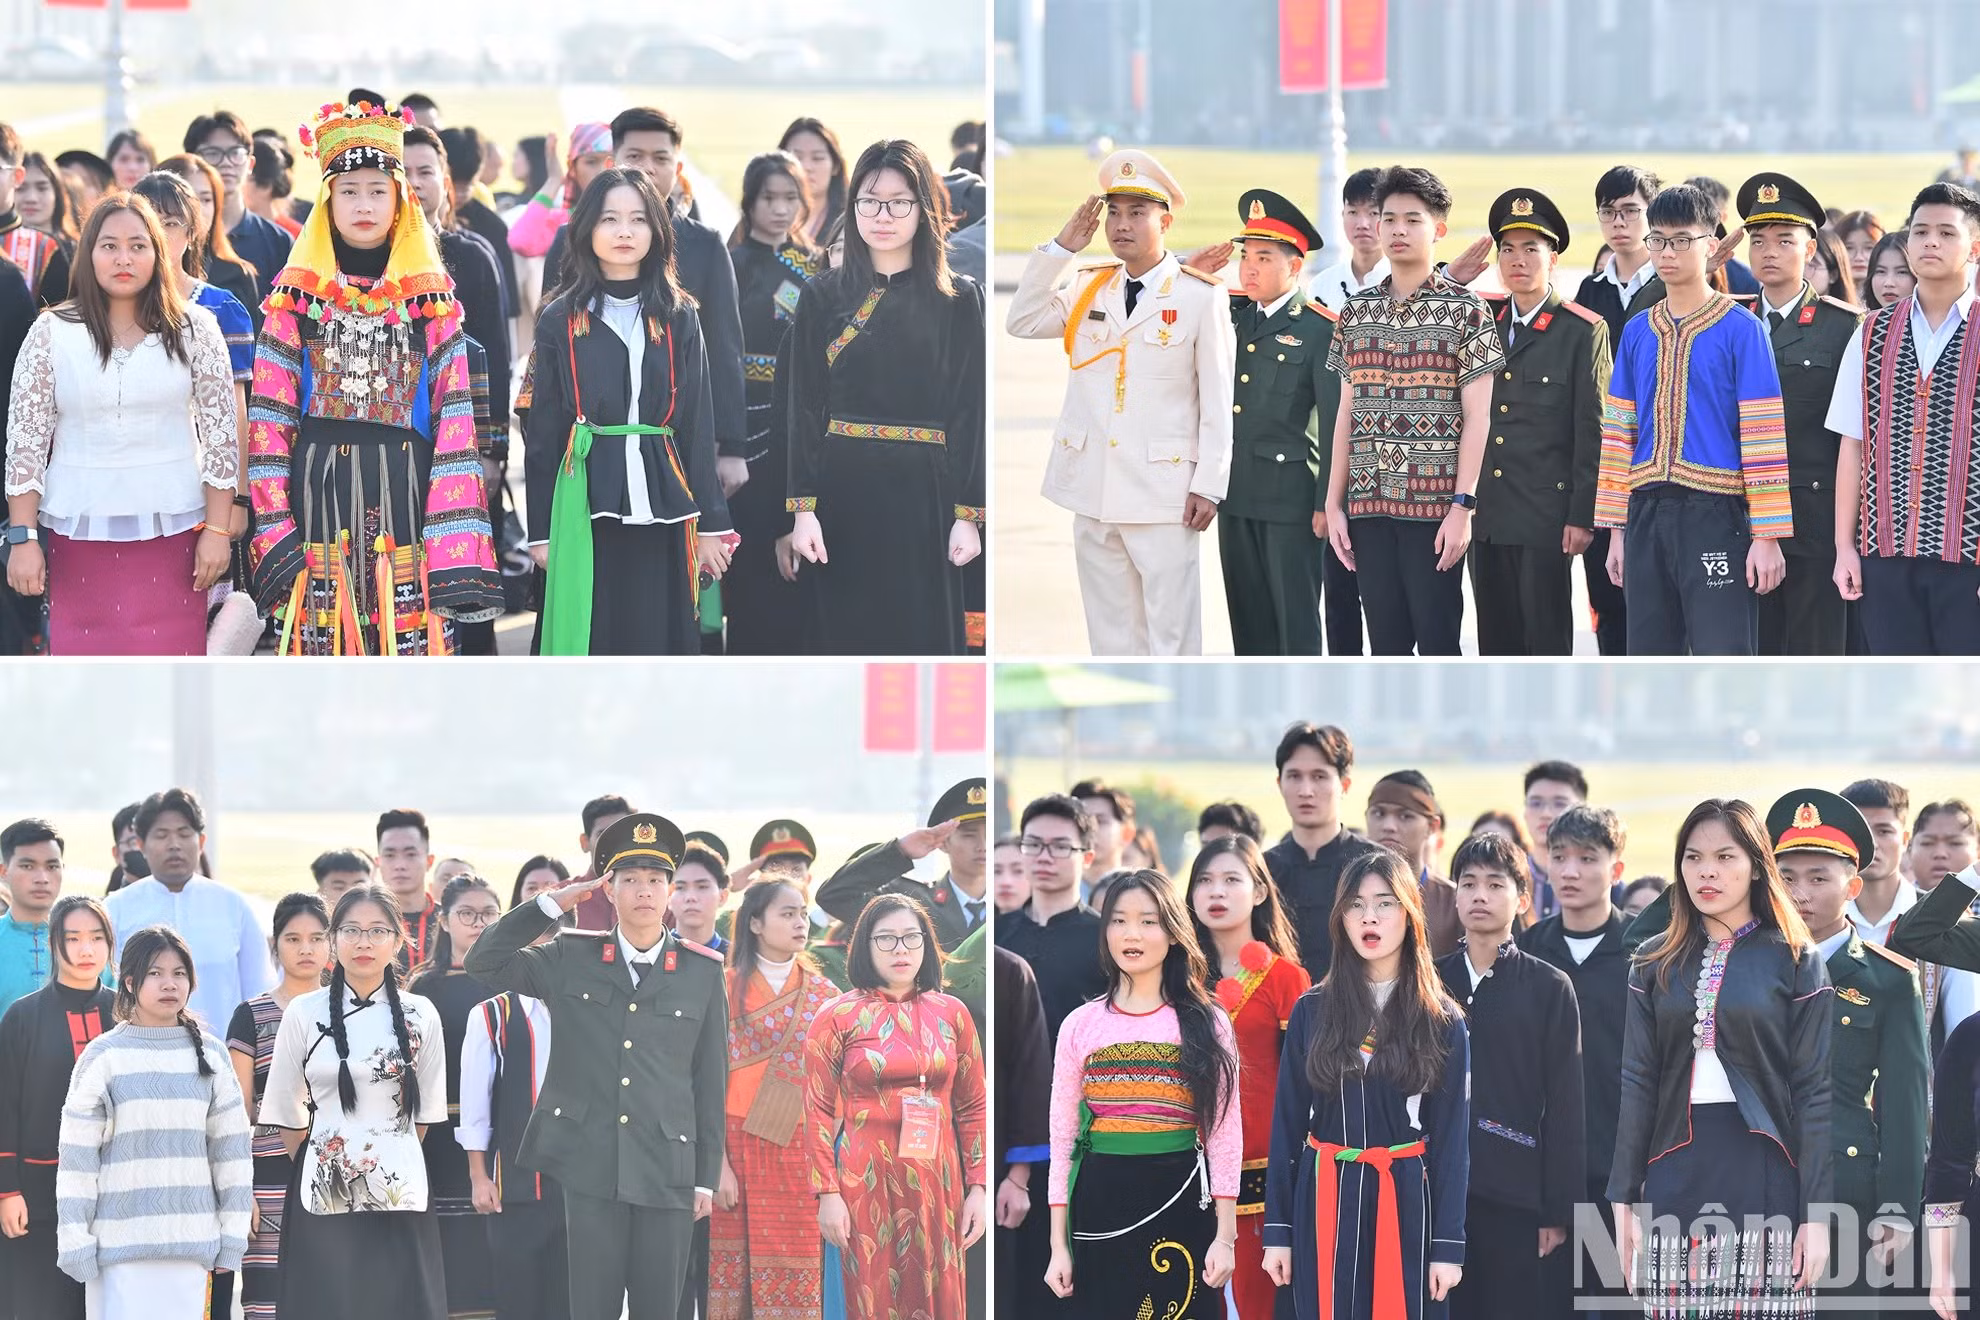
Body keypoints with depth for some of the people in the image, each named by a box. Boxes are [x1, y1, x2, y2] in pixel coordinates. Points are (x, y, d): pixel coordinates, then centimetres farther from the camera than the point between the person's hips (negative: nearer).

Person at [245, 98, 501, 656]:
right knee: (325, 648, -3)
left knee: (410, 649, -4)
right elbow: (269, 416, 3)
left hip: (405, 495, 0)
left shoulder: (431, 294, 9)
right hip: (320, 489, 0)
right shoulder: (298, 292, 8)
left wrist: (454, 547, -8)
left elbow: (454, 420, 2)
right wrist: (274, 523, -8)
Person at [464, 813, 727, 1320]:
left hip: (668, 1172, 0)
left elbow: (710, 1083, 8)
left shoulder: (702, 972, 6)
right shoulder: (572, 960, 8)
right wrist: (554, 903, -2)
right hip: (590, 1166, 0)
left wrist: (707, 1178, 5)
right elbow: (484, 962, 1)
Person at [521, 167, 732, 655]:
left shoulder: (679, 318, 9)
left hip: (660, 503, 1)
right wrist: (541, 530, 1)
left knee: (658, 647, 1)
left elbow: (698, 426, 7)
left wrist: (710, 523, 2)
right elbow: (542, 432, 5)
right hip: (586, 505, -1)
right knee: (588, 650, -4)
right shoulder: (560, 321, 5)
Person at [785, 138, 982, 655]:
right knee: (844, 638, 2)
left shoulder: (959, 301, 2)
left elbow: (972, 413, 0)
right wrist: (803, 509, -6)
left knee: (923, 637, 1)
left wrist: (968, 516, -6)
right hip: (842, 491, 1)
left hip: (922, 495, -1)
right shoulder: (823, 297, 5)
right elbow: (804, 408, 3)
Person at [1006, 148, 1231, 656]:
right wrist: (1061, 248, 0)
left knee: (1170, 634, -4)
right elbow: (1022, 322, 5)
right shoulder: (1088, 287, 10)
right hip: (1093, 493, 5)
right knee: (1111, 634, 9)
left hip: (1162, 495, -5)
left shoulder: (1199, 298, -4)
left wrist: (1208, 486, -7)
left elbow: (1218, 399, -3)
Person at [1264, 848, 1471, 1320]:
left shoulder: (1442, 1022, 1)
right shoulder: (1312, 1011, 4)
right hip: (1323, 1201, 1)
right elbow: (1287, 1121, 5)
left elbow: (1452, 1137, 1)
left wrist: (1448, 1244, -5)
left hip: (1405, 1204, -1)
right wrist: (1277, 1229, 0)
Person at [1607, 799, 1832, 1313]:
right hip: (1678, 1173, 3)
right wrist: (1624, 1200, 3)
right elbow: (1637, 1084, 10)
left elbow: (1815, 1092, -1)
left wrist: (1817, 1212, -7)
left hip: (1765, 1175, -3)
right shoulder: (1656, 964, 11)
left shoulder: (1796, 962, 2)